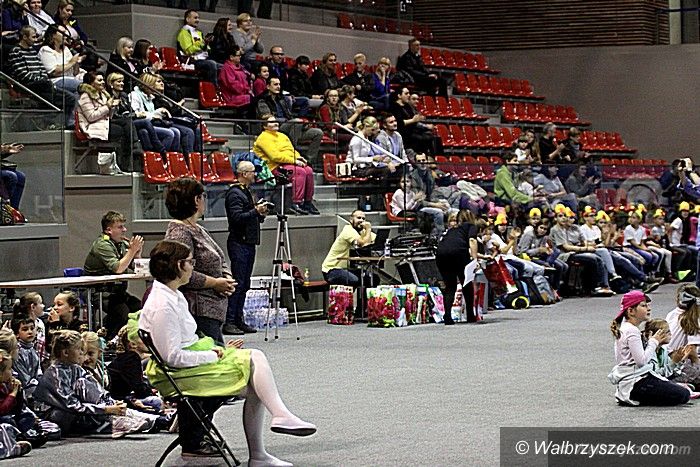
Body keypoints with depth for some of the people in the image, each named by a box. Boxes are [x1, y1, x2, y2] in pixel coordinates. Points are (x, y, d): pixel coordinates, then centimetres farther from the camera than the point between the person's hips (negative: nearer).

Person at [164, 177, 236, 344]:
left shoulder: (198, 230, 19)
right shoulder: (179, 233, -13)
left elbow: (220, 262, 26)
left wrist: (227, 279, 5)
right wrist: (215, 283, -13)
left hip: (213, 311, 10)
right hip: (200, 313, -10)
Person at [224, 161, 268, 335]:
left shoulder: (247, 192, 20)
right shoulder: (234, 193, -10)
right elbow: (237, 217, -21)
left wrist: (261, 215, 8)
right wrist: (256, 211, -20)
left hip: (249, 243, 10)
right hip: (239, 242, -10)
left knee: (244, 284, 9)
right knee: (238, 283, -11)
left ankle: (238, 320, 13)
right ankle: (229, 322, -11)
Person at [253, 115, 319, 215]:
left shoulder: (282, 135, 26)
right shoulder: (264, 138, -4)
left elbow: (292, 150, 25)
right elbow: (275, 156, -15)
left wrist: (299, 158, 2)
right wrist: (294, 161, -18)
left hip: (290, 163, 8)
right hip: (276, 167, -8)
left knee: (309, 170, -15)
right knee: (300, 171, -29)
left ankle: (308, 202, -9)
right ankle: (296, 203, -31)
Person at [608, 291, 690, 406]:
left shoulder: (624, 329, 15)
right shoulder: (632, 332, -17)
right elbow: (641, 361, -23)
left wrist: (657, 343, 7)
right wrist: (654, 342, -10)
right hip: (635, 382, -10)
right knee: (683, 395, -12)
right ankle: (633, 399, -6)